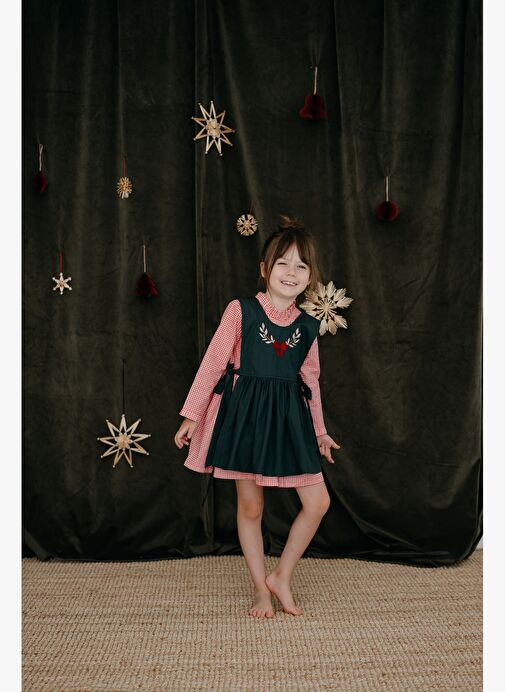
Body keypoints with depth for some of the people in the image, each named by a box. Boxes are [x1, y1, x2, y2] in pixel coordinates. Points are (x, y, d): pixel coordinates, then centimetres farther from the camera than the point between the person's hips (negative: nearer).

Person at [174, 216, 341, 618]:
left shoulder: (308, 326, 6)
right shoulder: (241, 311, -5)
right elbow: (214, 363, -4)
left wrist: (319, 431, 19)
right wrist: (192, 415, -3)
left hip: (289, 418, 4)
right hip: (246, 414, -3)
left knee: (318, 502, 0)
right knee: (250, 507, 6)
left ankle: (281, 576, 19)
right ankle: (261, 589, 25)